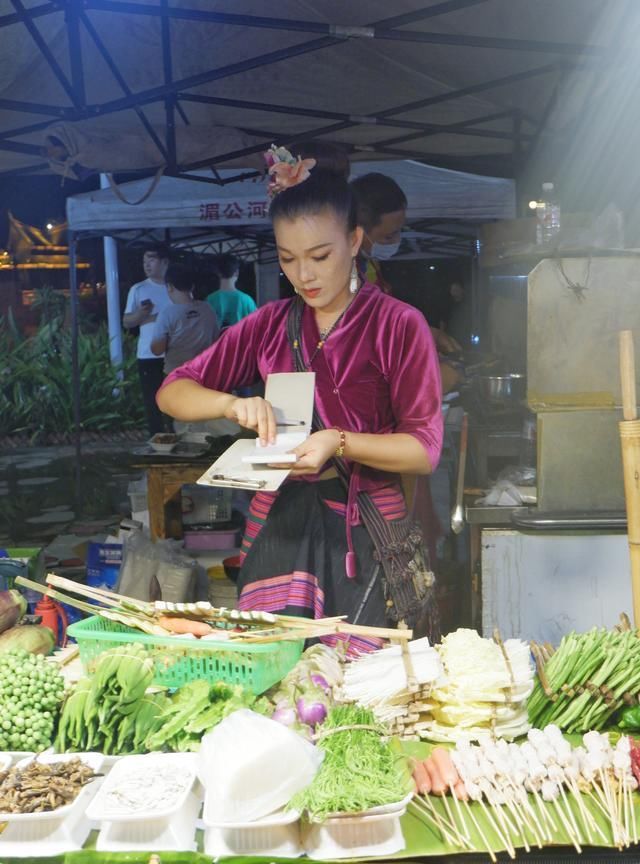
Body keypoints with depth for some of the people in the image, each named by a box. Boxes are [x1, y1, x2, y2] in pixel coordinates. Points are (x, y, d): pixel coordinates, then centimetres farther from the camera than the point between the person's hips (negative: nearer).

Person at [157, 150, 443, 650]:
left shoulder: (399, 325, -4)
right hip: (279, 525, 3)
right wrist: (233, 404, -12)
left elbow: (424, 450, -7)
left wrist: (340, 443, -23)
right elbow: (172, 393, 8)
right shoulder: (270, 325, 8)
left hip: (365, 533, -3)